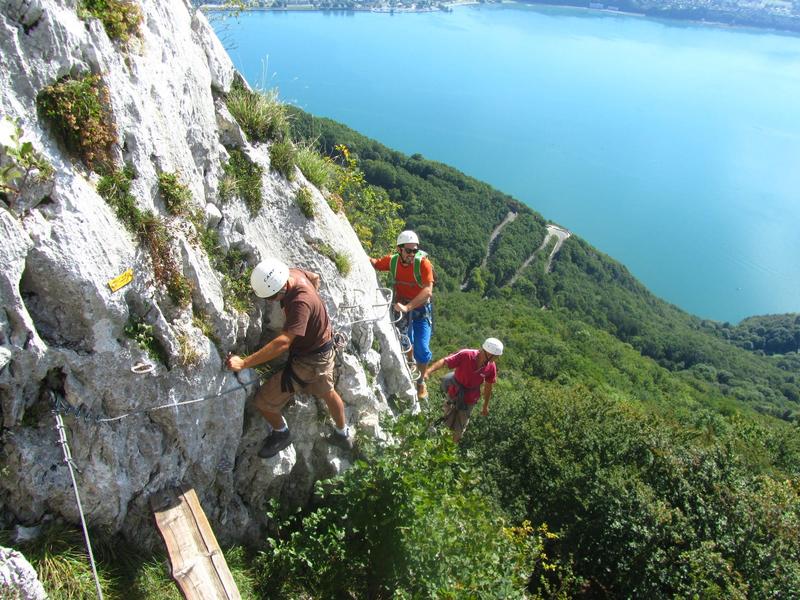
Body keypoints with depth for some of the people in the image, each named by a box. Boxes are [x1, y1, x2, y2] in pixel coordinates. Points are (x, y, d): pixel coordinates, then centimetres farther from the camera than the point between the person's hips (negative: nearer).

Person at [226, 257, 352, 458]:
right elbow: (315, 278, 13)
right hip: (324, 347, 10)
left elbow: (283, 343, -46)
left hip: (309, 360, -10)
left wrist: (244, 363, -46)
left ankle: (281, 434, 28)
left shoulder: (301, 303, -38)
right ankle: (342, 435, 52)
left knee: (263, 400, -1)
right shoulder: (294, 274, -11)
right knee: (327, 392, 30)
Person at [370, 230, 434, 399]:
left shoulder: (423, 263, -26)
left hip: (420, 309, -3)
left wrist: (407, 307, -41)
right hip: (401, 308, 3)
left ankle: (421, 381, 18)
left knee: (422, 350, -7)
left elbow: (428, 290, -33)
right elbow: (375, 263, 6)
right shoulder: (392, 260, -14)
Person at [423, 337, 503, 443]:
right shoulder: (465, 355, -32)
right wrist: (428, 371, -53)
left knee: (459, 428, 20)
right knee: (449, 423, 23)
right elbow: (444, 361, -37)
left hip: (469, 400, 2)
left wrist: (485, 406, 7)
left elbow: (488, 386, -5)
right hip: (453, 395, -2)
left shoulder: (491, 367, -20)